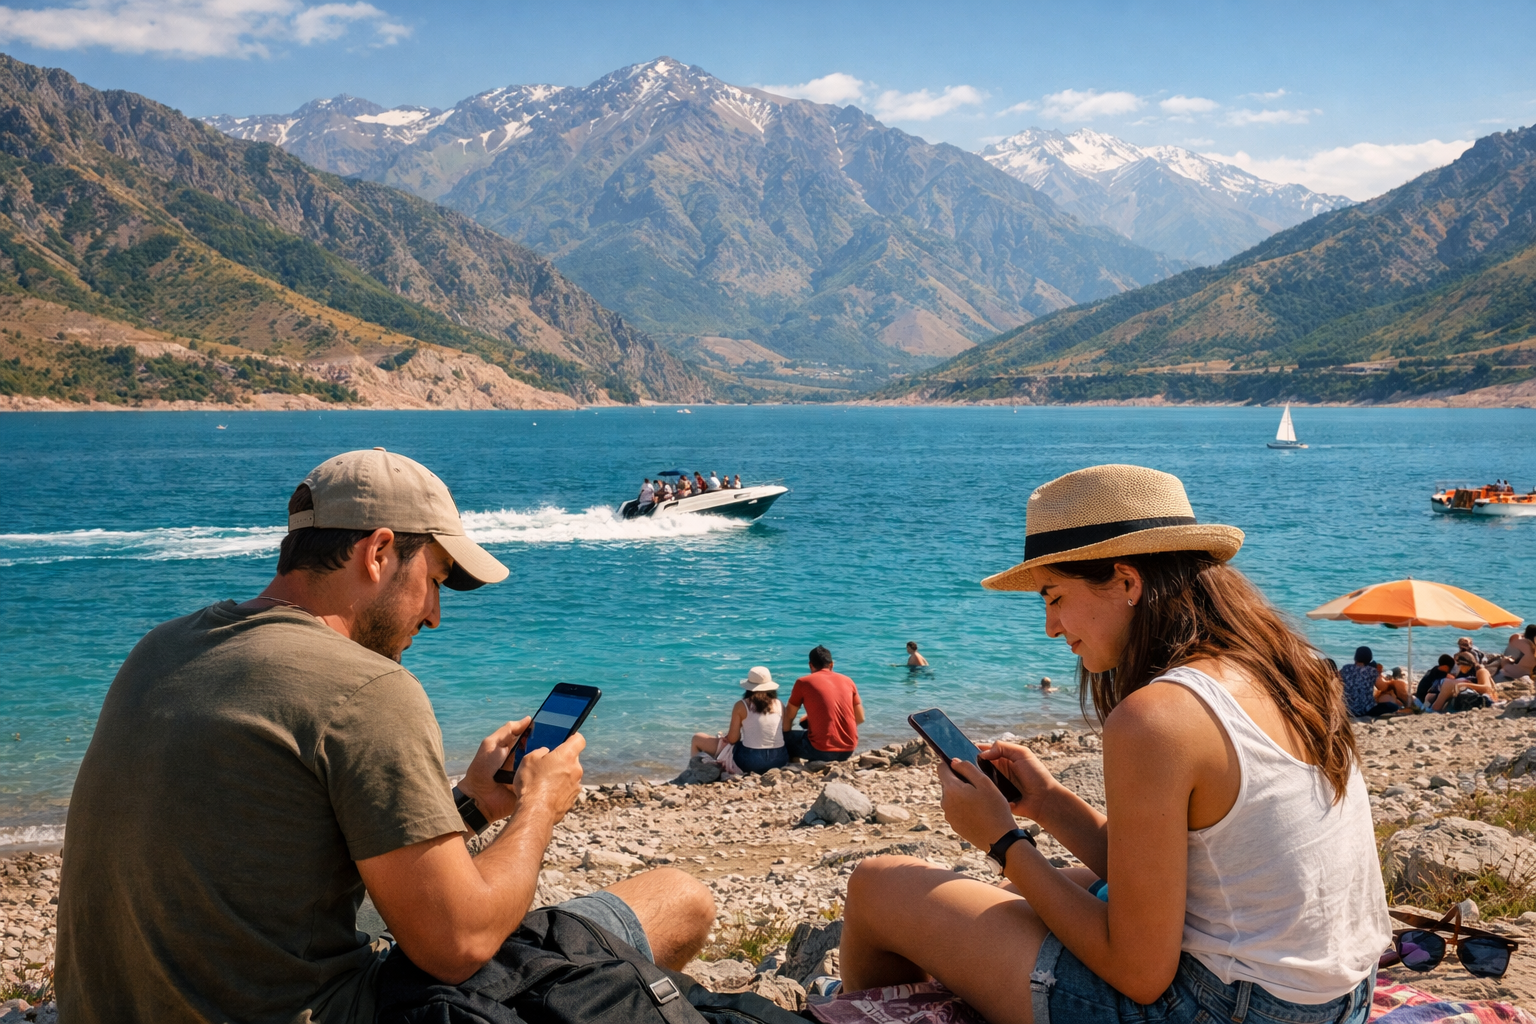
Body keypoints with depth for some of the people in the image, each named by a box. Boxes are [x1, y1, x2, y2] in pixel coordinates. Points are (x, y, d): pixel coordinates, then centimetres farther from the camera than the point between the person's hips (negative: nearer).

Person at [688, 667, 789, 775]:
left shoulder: (741, 706, -6)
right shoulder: (779, 705, 2)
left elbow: (732, 739, -7)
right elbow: (786, 733, 7)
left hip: (750, 762, -4)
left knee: (697, 738, 13)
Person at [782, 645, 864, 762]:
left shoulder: (803, 682, -1)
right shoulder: (848, 681, 9)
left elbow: (788, 717, 6)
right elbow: (860, 719, 11)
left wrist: (785, 736, 23)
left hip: (821, 751, -5)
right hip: (848, 750, 5)